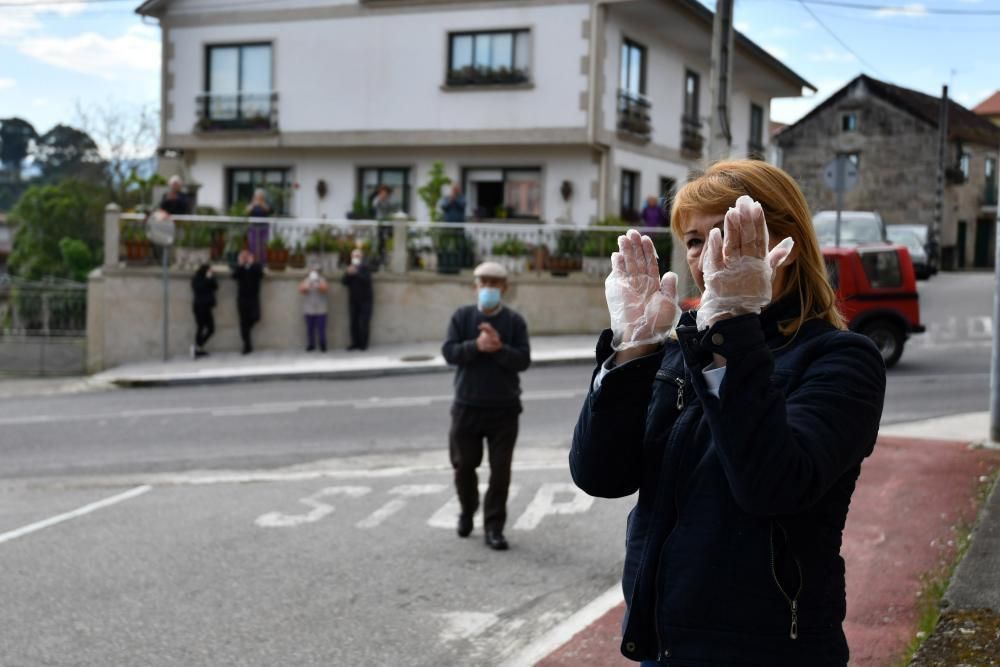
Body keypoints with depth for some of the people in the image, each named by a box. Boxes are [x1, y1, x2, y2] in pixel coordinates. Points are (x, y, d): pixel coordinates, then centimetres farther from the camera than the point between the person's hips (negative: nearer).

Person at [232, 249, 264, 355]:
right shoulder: (239, 268, 8)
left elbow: (261, 275, -14)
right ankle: (247, 345, 8)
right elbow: (234, 276, -11)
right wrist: (241, 264, -14)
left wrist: (252, 264, -14)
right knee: (243, 322, 1)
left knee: (255, 317, -16)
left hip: (254, 298, -1)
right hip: (242, 298, 1)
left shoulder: (256, 266, 6)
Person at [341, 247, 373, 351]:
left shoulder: (365, 267, -3)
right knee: (354, 323, 1)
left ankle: (363, 344, -3)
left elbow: (367, 280, -18)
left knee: (364, 323, -8)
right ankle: (355, 343, 7)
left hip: (365, 299, -4)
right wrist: (348, 274, -14)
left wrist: (356, 273, -28)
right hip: (353, 300, 4)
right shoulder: (350, 268, 11)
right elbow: (344, 282, 4)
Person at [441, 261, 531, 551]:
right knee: (464, 465, 11)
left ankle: (493, 527, 8)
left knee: (500, 470, 0)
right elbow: (449, 352, -8)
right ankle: (467, 510, 37)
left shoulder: (514, 321, -2)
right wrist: (477, 346, -23)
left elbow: (523, 360, -9)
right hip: (467, 405, 1)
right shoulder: (462, 316, 1)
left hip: (504, 408, -1)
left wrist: (499, 348, -24)